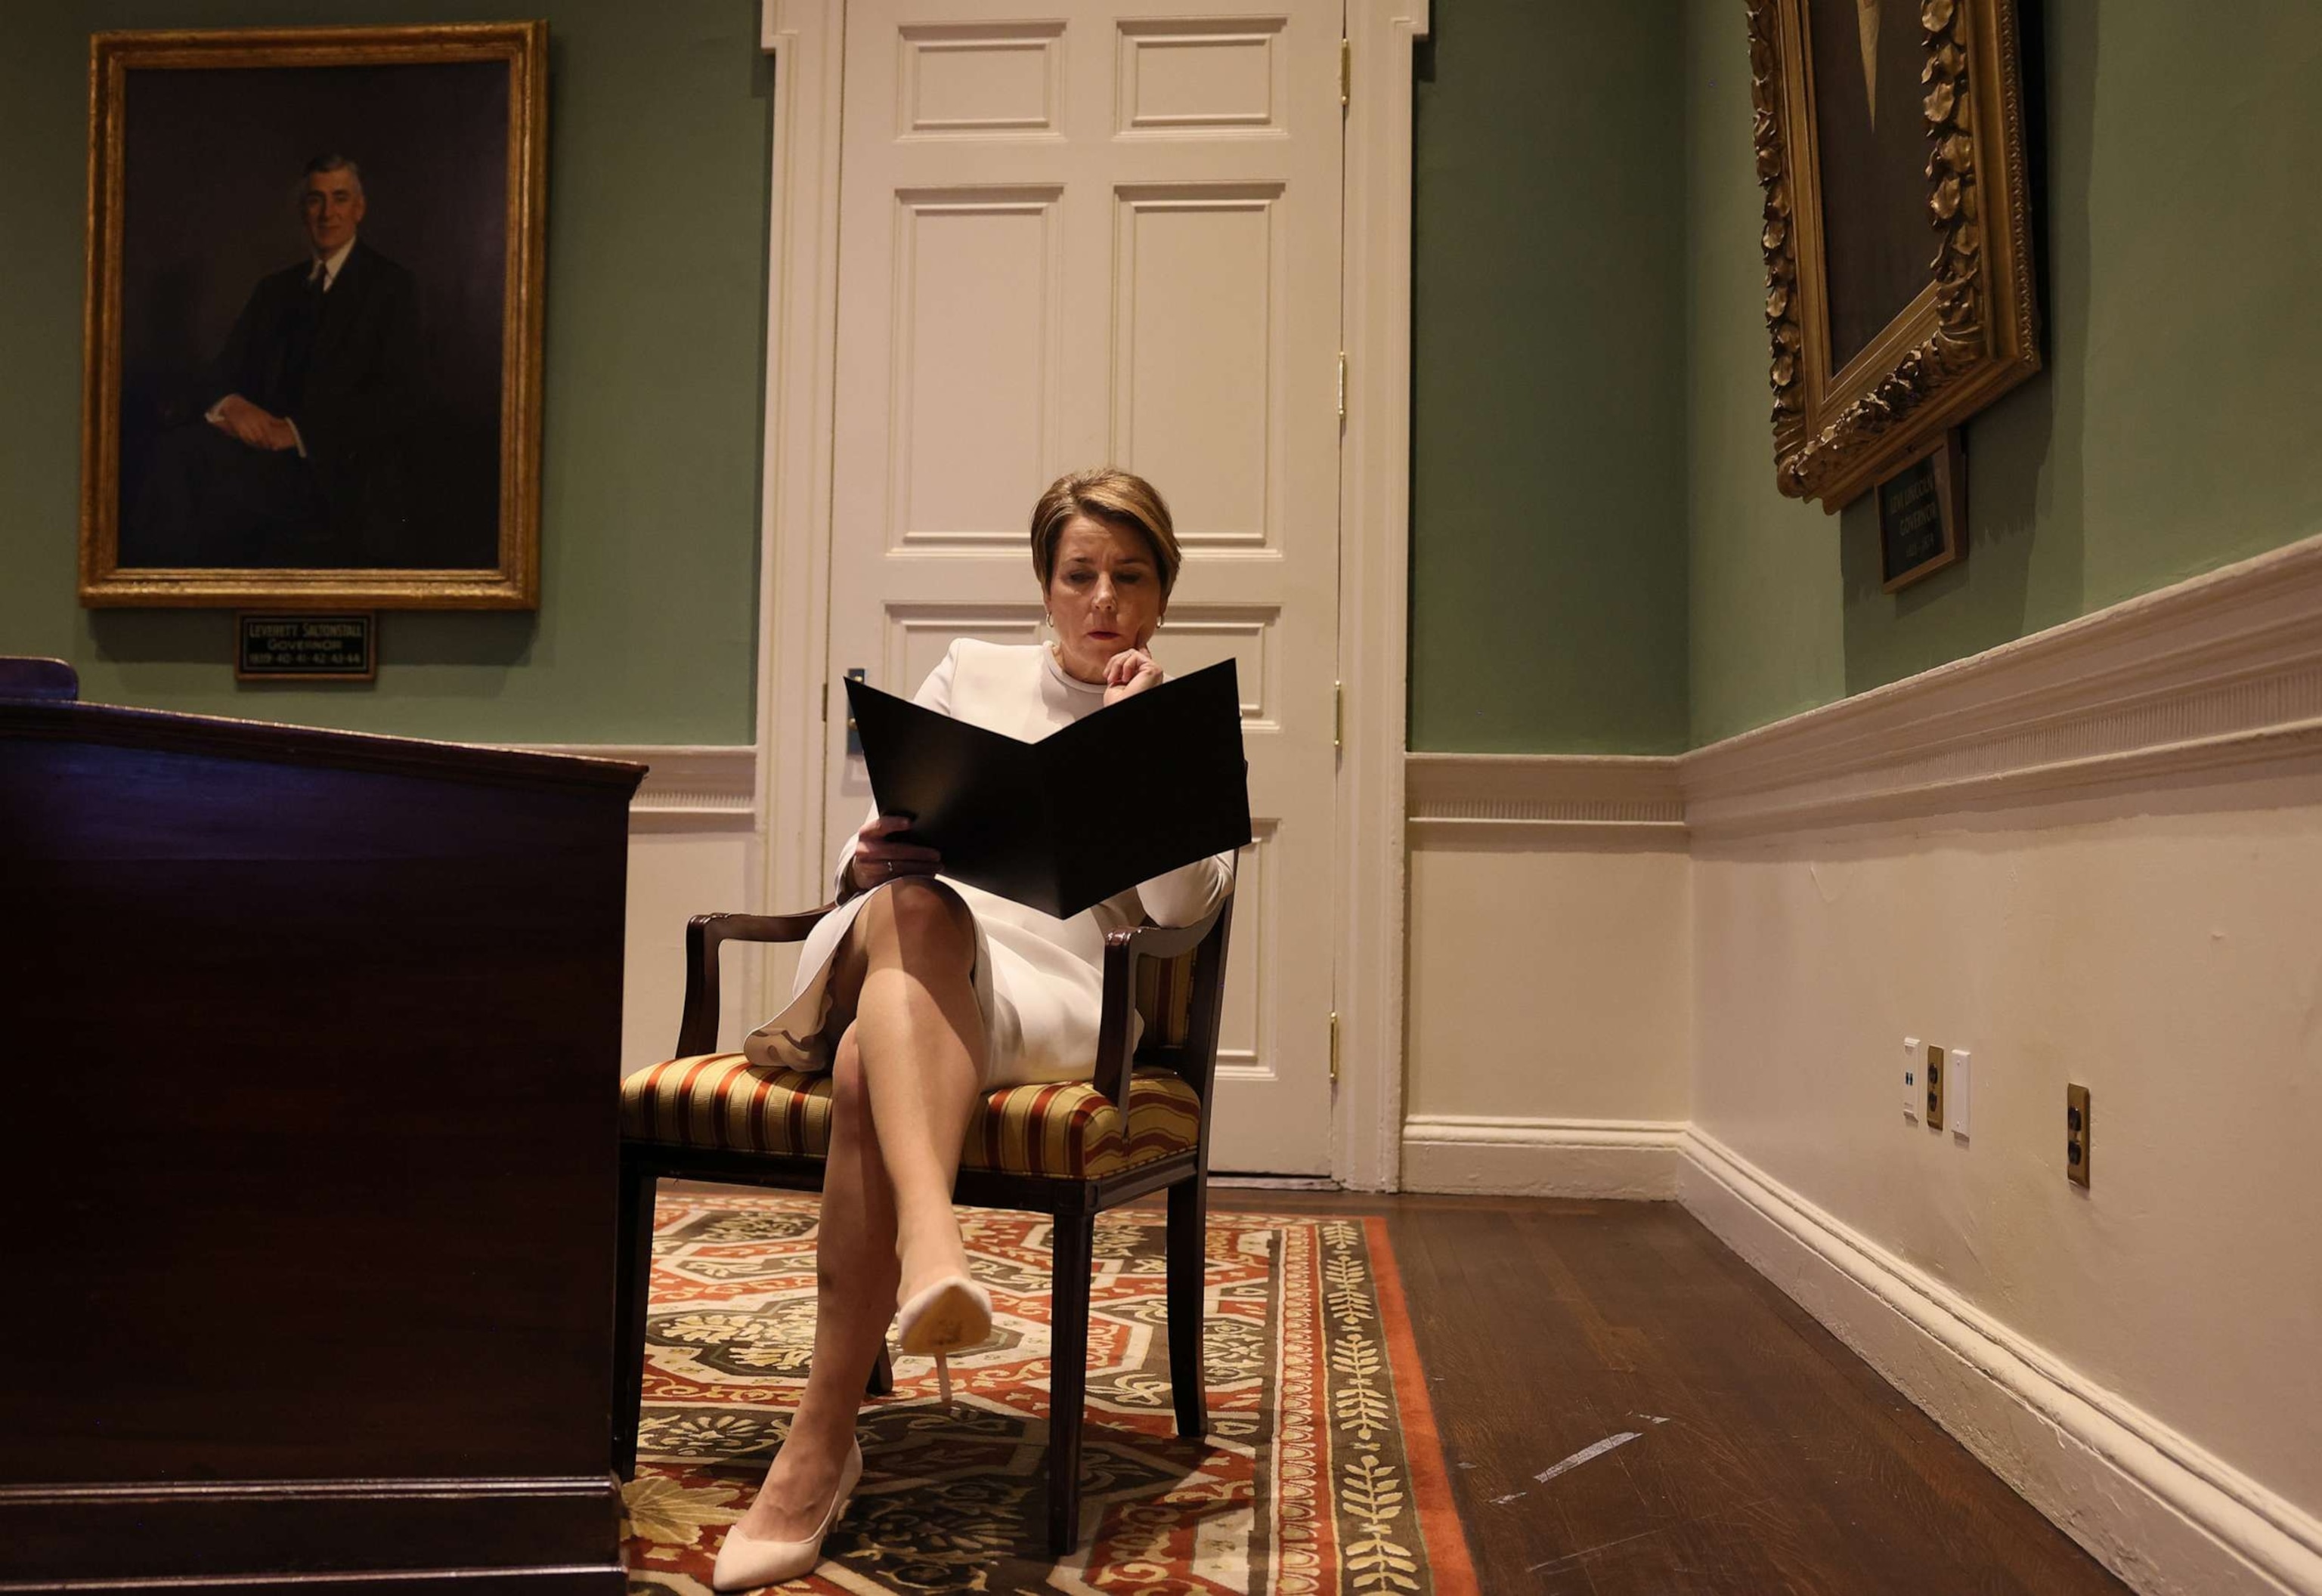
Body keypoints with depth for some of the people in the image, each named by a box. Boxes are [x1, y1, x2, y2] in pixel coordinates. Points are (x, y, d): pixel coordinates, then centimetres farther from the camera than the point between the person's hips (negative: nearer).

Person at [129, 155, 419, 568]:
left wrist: (297, 431, -17)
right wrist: (229, 404, -11)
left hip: (344, 469, -5)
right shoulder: (274, 289, 23)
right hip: (270, 449, 5)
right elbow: (223, 372, 16)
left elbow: (398, 398, -7)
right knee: (175, 449, -27)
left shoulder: (390, 286, 5)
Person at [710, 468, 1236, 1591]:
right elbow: (874, 845, 19)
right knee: (913, 909, -39)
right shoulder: (972, 672, 24)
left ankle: (822, 1445, -34)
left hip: (1052, 984, -1)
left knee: (868, 1069, -35)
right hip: (901, 949, 2)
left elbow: (1183, 904, 2)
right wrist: (873, 859, -6)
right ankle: (932, 1243, -58)